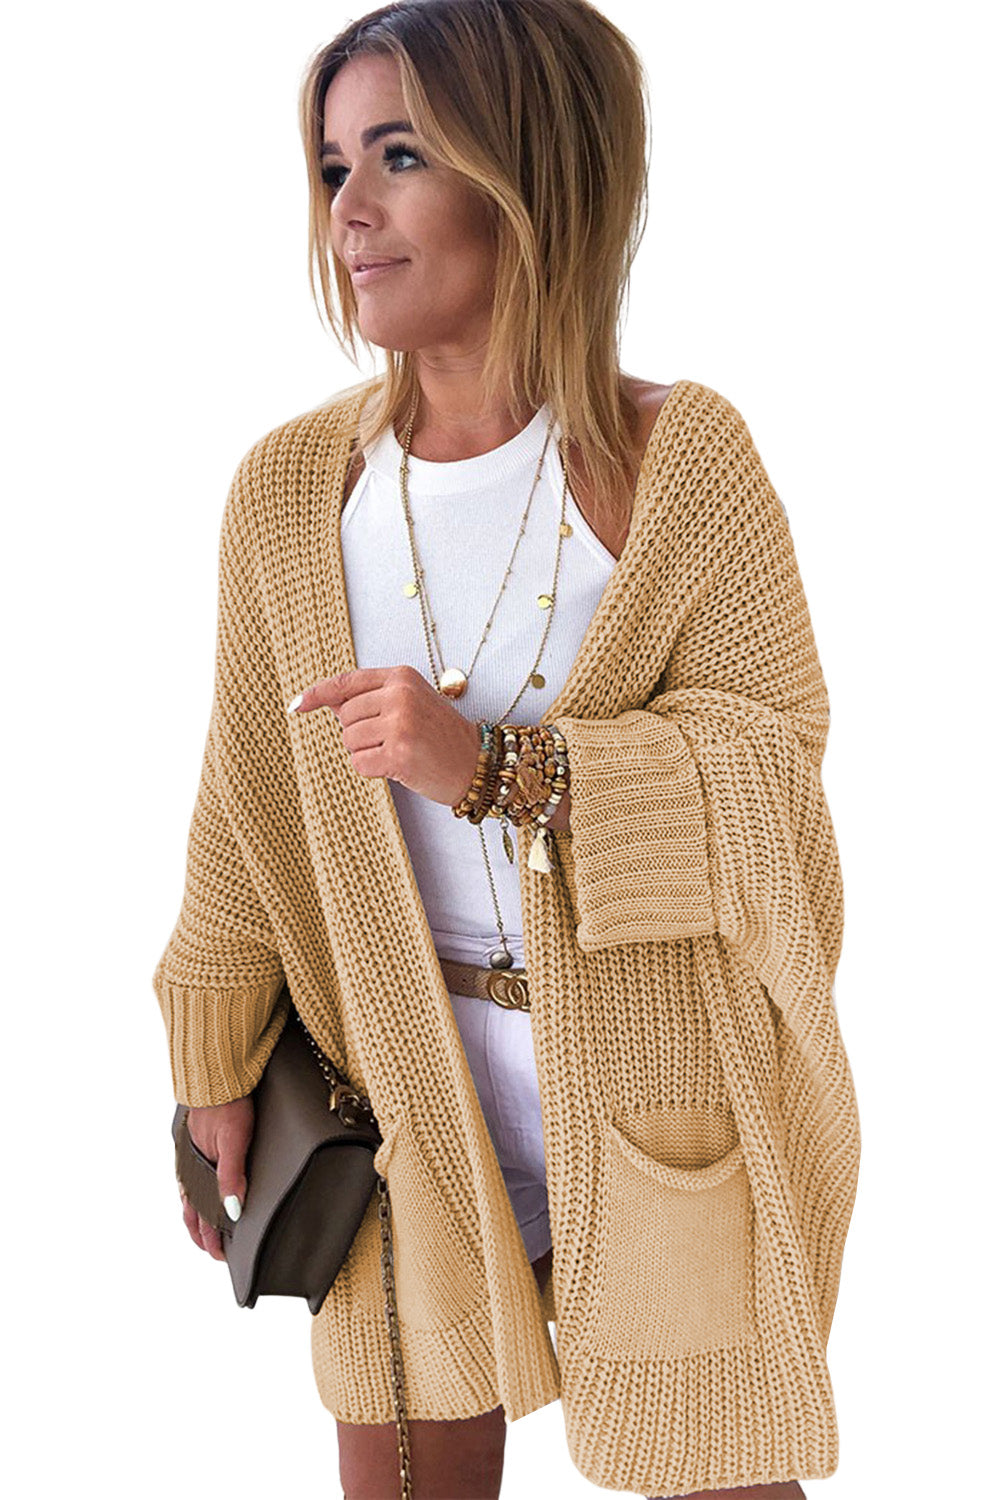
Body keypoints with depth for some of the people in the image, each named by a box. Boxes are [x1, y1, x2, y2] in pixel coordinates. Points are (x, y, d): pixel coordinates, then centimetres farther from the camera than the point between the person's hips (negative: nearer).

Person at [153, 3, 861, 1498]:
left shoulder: (682, 461, -11)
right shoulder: (290, 488, -2)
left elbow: (775, 759, -14)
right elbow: (251, 804, 5)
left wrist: (498, 768, -26)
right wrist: (218, 1069, 9)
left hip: (665, 1090, -2)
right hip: (410, 1089, 3)